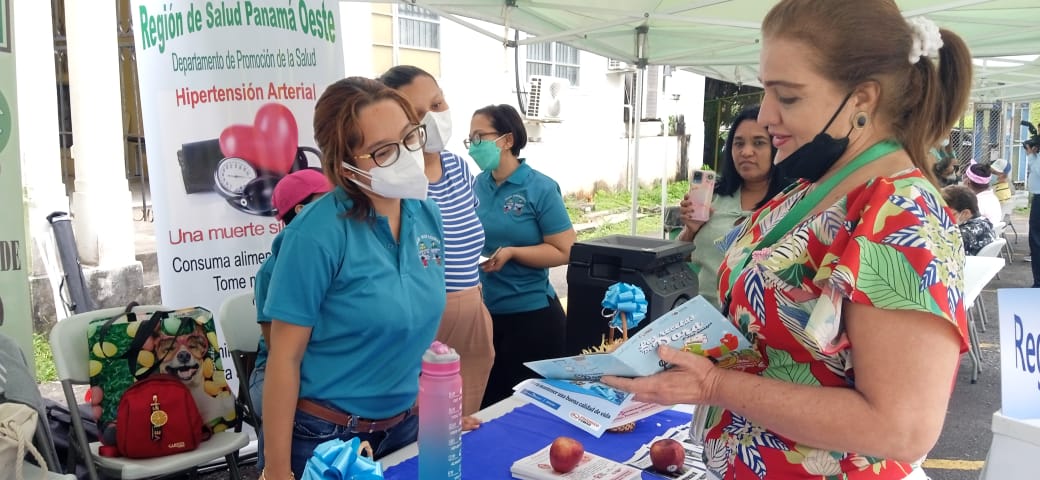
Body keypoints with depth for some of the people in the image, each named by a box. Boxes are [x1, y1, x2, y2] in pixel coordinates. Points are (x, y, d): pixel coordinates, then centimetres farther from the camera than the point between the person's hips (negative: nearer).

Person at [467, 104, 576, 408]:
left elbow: (565, 251, -14)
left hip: (531, 314, -5)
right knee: (485, 403, 18)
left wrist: (512, 252, -22)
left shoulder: (540, 188, -12)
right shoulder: (477, 185, 3)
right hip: (482, 313, 5)